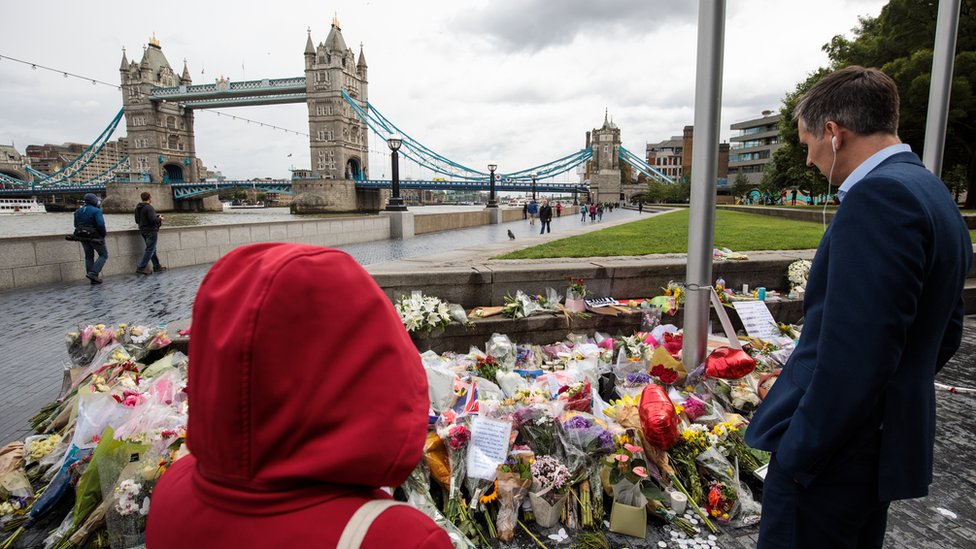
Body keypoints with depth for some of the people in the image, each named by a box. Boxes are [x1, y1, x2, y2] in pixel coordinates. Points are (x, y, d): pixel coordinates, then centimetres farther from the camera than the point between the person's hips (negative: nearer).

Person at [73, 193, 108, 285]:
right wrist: (104, 234, -8)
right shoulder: (96, 211, -13)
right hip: (95, 237, -7)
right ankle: (93, 273, -12)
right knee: (104, 255, 5)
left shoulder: (78, 211, 10)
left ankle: (93, 279, 13)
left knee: (89, 256, 13)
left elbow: (76, 225, 10)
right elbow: (100, 225, -22)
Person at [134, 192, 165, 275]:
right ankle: (141, 267, -7)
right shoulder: (149, 207, -17)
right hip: (151, 231, -9)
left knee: (152, 249, 15)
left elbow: (137, 221, 17)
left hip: (143, 231, 9)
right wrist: (160, 219, -7)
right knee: (150, 250, -4)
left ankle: (157, 266, 21)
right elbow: (153, 220, -25)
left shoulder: (138, 208, 11)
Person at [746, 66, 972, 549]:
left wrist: (799, 454, -19)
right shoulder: (932, 194, 11)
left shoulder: (879, 195, -21)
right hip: (893, 436, 10)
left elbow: (854, 350, -27)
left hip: (835, 450, -10)